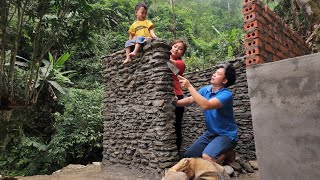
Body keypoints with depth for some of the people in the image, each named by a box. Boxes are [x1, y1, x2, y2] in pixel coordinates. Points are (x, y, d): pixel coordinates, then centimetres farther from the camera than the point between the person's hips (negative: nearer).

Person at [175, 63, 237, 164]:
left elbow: (206, 105, -36)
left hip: (226, 135, -7)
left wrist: (189, 87, -36)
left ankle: (227, 154, 1)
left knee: (207, 157, -31)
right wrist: (174, 103, -22)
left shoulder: (226, 94, -23)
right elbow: (190, 100, -4)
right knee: (188, 156, 2)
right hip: (210, 133, 7)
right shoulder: (206, 90, 1)